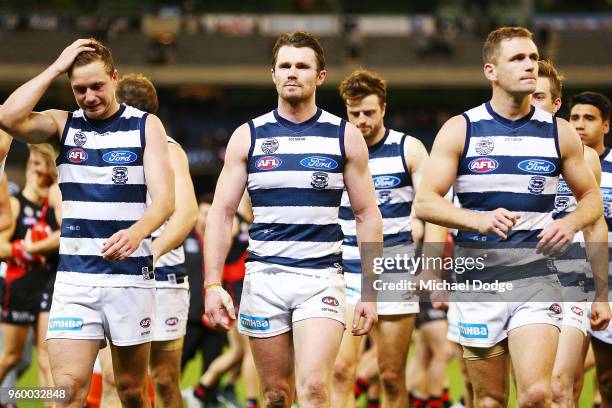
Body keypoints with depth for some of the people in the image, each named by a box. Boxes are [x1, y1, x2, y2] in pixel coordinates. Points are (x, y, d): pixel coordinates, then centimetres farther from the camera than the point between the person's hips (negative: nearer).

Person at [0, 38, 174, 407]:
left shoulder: (146, 126, 2)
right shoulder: (63, 124, 7)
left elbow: (164, 198, -9)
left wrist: (137, 232, -29)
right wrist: (56, 68, -8)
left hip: (131, 276, -1)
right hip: (74, 277, 1)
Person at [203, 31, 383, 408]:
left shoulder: (345, 136, 4)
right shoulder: (248, 137, 5)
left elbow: (367, 215, 7)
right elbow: (222, 212, 5)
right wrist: (213, 284, -4)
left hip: (322, 278, -2)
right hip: (264, 278, 2)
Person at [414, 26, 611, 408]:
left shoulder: (559, 132, 5)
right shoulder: (460, 130, 0)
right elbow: (425, 202, -6)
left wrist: (572, 222, -9)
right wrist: (478, 220, -24)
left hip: (537, 278, 0)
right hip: (478, 280, 0)